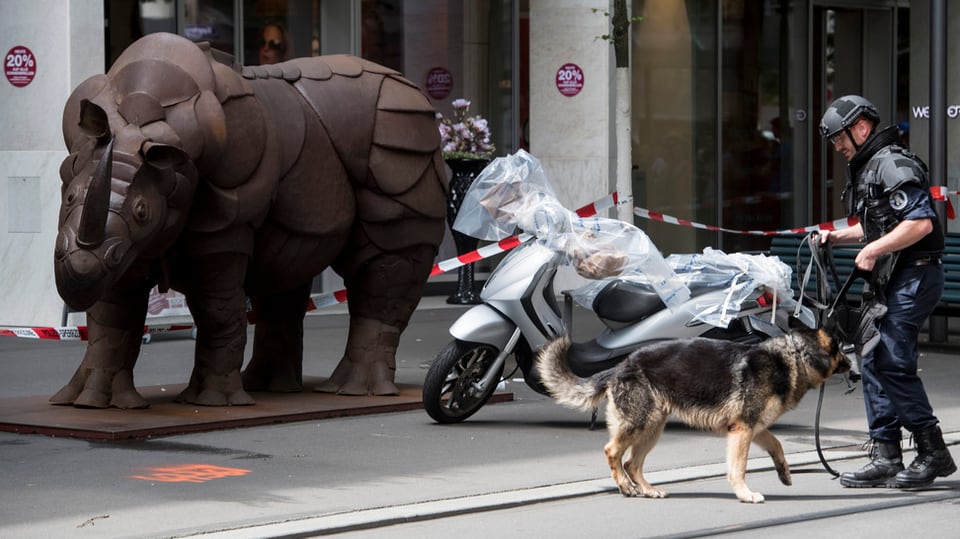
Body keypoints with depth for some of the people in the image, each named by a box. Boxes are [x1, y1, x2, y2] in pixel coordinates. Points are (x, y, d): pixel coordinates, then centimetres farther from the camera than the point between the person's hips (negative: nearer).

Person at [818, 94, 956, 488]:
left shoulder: (893, 164, -13)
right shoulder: (867, 168, 20)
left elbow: (920, 223, -23)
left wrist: (873, 250, -19)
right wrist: (838, 236, 18)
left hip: (914, 275, -11)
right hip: (890, 280, 11)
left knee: (893, 363, -13)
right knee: (873, 363, 7)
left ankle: (933, 452, -5)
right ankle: (885, 458, 10)